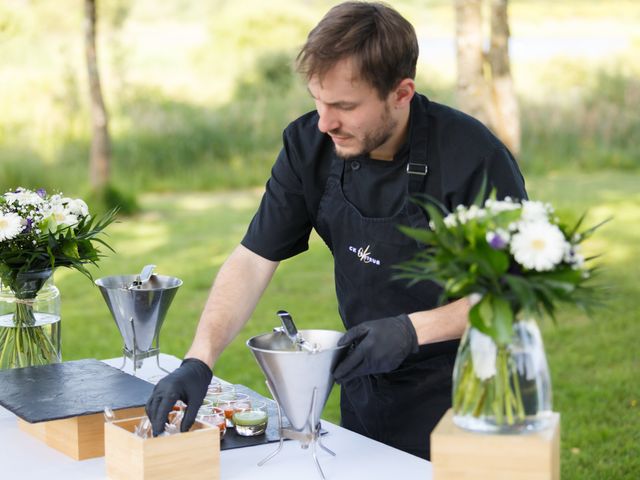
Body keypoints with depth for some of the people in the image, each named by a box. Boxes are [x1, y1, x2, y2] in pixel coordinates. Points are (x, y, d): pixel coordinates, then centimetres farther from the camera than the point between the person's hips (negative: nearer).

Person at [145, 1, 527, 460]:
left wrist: (413, 329, -26)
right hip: (366, 386, 5)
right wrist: (198, 362, -21)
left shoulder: (473, 156, -24)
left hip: (457, 393, -5)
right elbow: (253, 260, -9)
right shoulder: (310, 144, -9)